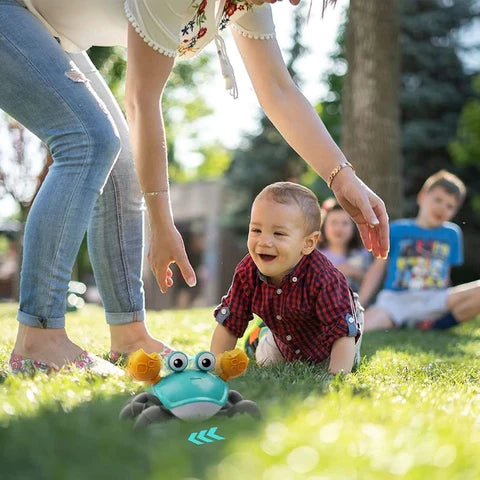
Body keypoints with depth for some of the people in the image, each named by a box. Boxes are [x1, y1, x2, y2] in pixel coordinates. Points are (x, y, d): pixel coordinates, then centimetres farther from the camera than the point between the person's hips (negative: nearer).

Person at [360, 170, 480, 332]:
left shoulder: (452, 234, 18)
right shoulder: (397, 230, 11)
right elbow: (377, 268, 10)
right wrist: (358, 306, 2)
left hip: (433, 300, 3)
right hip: (395, 299, -3)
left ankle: (431, 324, -18)